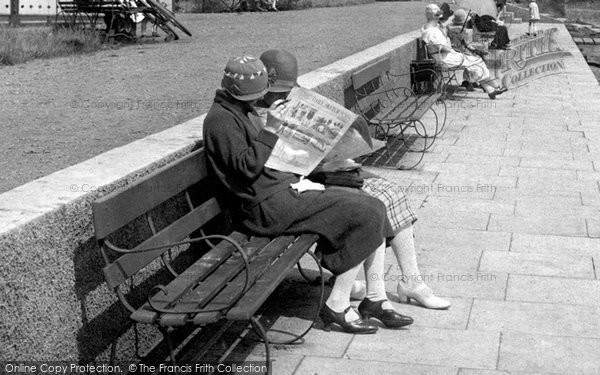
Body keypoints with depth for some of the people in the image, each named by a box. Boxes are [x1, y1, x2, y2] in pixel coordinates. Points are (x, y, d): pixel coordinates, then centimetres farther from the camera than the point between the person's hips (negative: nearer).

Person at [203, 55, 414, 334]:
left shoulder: (238, 113, 20)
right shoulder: (220, 119, -11)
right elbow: (247, 167, -21)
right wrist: (270, 131, -19)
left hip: (284, 190, 10)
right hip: (267, 206, -10)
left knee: (373, 208, 2)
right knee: (365, 217, -17)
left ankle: (375, 298, 5)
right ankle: (337, 306, -10)